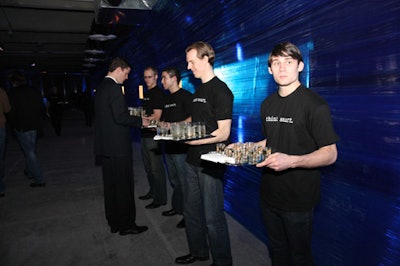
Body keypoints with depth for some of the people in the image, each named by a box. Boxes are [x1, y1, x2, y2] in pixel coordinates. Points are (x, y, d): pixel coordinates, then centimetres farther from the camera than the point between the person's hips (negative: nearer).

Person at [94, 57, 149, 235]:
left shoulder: (100, 87, 14)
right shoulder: (114, 88, -16)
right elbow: (120, 117, -22)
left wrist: (135, 119, 15)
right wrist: (140, 121, -9)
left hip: (104, 146, 10)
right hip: (118, 146, -10)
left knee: (110, 185, 15)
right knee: (124, 186, 1)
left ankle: (114, 223, 28)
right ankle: (127, 225, 13)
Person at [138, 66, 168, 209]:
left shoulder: (158, 94, -11)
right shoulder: (146, 93, 17)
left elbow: (156, 117, -17)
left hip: (154, 135, -9)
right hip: (145, 134, 10)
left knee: (156, 168, -2)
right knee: (148, 167, 18)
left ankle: (160, 199, 8)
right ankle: (153, 192, 33)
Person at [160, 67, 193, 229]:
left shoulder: (185, 96, -9)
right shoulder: (168, 98, 17)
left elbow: (192, 119, -17)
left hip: (181, 146, -9)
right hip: (169, 145, 9)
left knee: (184, 182, -1)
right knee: (174, 181, 18)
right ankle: (177, 207, 33)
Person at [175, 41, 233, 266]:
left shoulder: (220, 90, -13)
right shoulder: (199, 90, 14)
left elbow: (223, 133, -18)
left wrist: (191, 140, -23)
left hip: (211, 163, -9)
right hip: (194, 160, 9)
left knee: (213, 217, 3)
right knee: (192, 211, 19)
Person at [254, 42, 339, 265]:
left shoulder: (314, 104, -14)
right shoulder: (268, 104, 8)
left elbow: (330, 154, -16)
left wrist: (291, 161, -31)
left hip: (298, 198, -6)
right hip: (270, 193, 6)